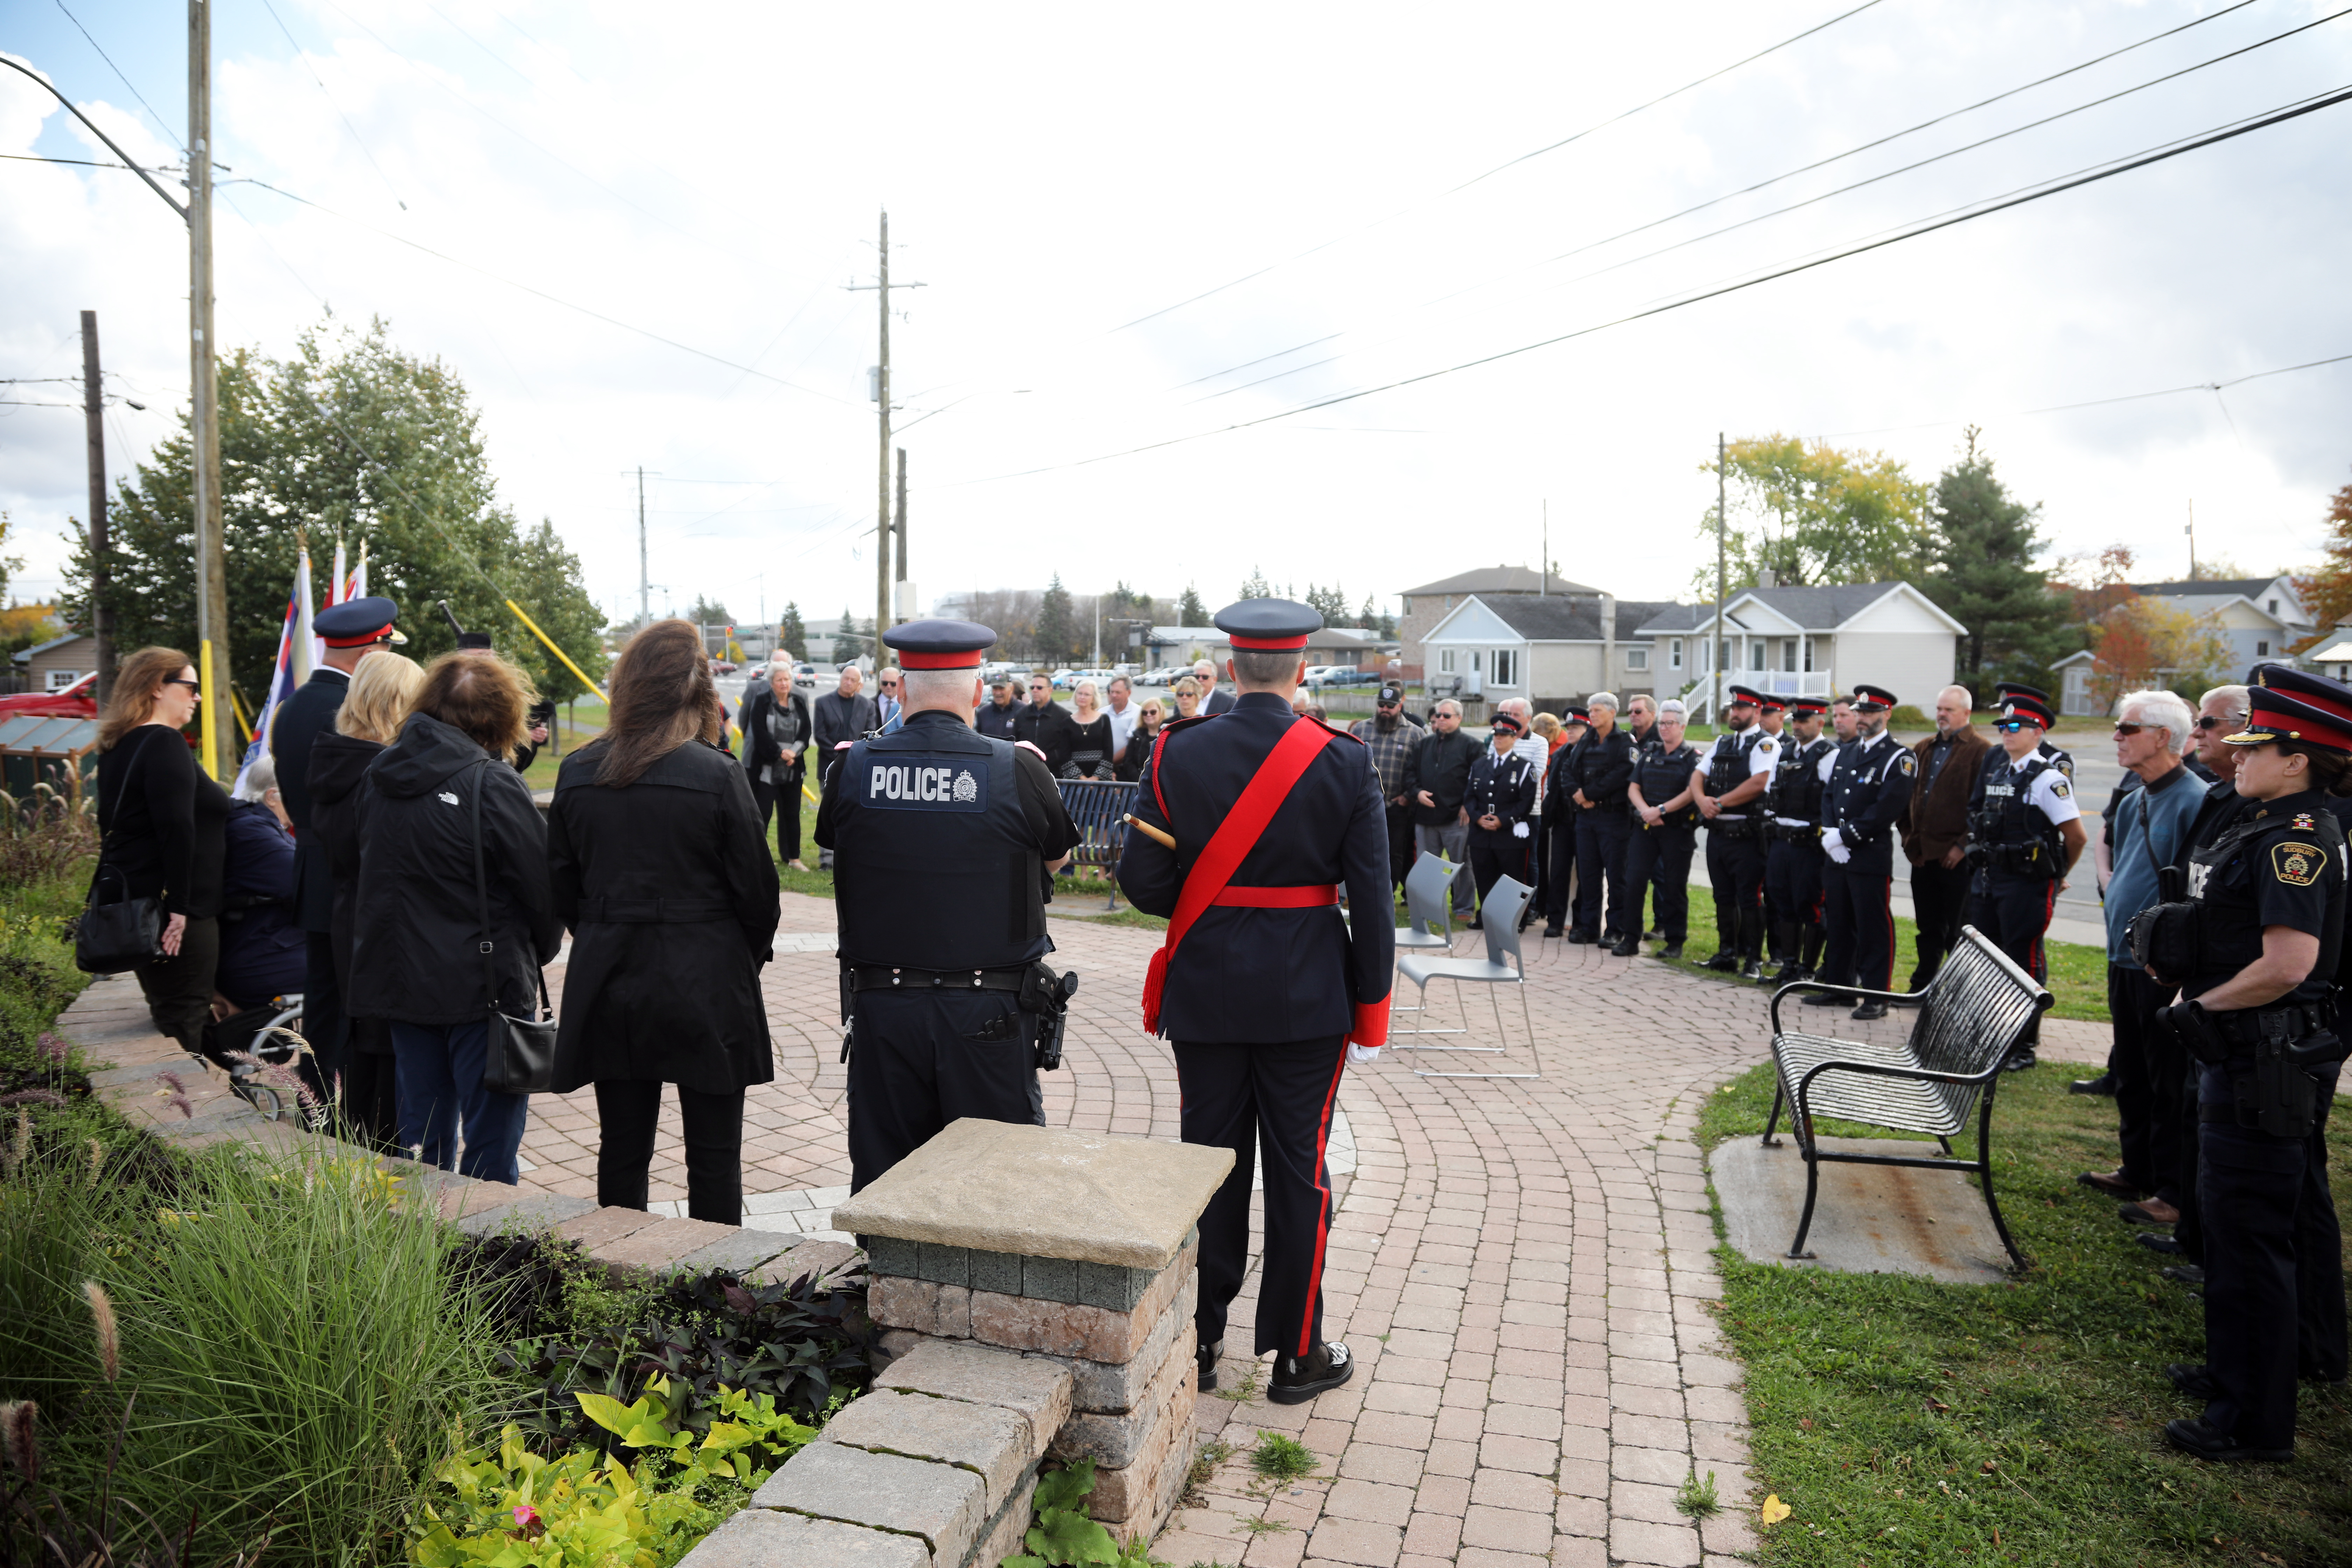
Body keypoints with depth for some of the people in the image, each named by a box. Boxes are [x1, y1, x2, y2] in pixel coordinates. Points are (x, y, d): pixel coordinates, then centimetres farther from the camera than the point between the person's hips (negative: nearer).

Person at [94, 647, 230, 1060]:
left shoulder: (118, 747, 16)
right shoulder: (165, 744, -14)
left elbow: (118, 826, 23)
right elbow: (177, 829, -23)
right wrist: (179, 907, -22)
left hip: (130, 899, 10)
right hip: (179, 914, -10)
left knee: (166, 1015, 16)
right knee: (184, 1027, -6)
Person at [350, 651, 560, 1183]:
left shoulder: (378, 776, 4)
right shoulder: (492, 784, -17)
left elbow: (368, 873, 12)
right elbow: (542, 884, -13)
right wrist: (538, 955, 5)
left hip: (399, 978, 7)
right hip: (483, 986, -7)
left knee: (423, 1135, 19)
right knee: (491, 1144, 3)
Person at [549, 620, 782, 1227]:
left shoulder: (577, 772, -1)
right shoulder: (717, 775, -14)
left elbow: (561, 886, 7)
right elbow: (755, 886, -7)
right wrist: (753, 952, 11)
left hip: (608, 987, 4)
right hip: (705, 987, -4)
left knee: (621, 1150, 15)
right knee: (714, 1156, 7)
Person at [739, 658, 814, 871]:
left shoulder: (799, 702, 9)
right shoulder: (761, 702, -3)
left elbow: (807, 730, 3)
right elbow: (760, 733, -10)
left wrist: (794, 751, -12)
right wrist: (780, 753, -14)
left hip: (793, 768, 4)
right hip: (766, 767, -4)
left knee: (792, 814, 9)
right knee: (762, 813, -4)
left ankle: (793, 858, 17)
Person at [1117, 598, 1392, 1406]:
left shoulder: (1177, 756, -7)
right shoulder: (1344, 763, -9)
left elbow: (1143, 883, -7)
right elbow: (1371, 901, -8)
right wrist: (1370, 1008, 1)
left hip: (1205, 995, 1)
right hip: (1306, 999, -1)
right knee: (1298, 1170, 11)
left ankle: (1197, 1340, 26)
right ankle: (1296, 1353, 23)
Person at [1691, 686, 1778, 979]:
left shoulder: (1764, 744, -7)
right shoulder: (1722, 743, 17)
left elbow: (1758, 784, -20)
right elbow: (1698, 776, 12)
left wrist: (1720, 802, -15)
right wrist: (1703, 800, -9)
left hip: (1746, 834, -7)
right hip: (1717, 831, 7)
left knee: (1750, 898, -3)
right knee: (1724, 896, 13)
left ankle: (1754, 958, 4)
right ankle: (1727, 952, 22)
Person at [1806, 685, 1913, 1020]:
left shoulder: (1899, 759, -6)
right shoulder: (1843, 754, 17)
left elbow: (1885, 810, -15)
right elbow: (1828, 797, 14)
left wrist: (1846, 836, -15)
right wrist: (1830, 835, -2)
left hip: (1872, 857, -7)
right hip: (1837, 855, 7)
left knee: (1874, 929, -2)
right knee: (1837, 925, 13)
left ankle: (1875, 997, 4)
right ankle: (1838, 987, 23)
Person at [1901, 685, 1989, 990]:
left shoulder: (1982, 752, -6)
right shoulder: (1923, 750, 16)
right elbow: (1909, 797, 19)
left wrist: (1964, 846, -14)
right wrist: (1910, 839, 10)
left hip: (1957, 859, -6)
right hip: (1923, 855, 6)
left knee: (1957, 931, 1)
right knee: (1927, 927, 15)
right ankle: (1922, 985, 24)